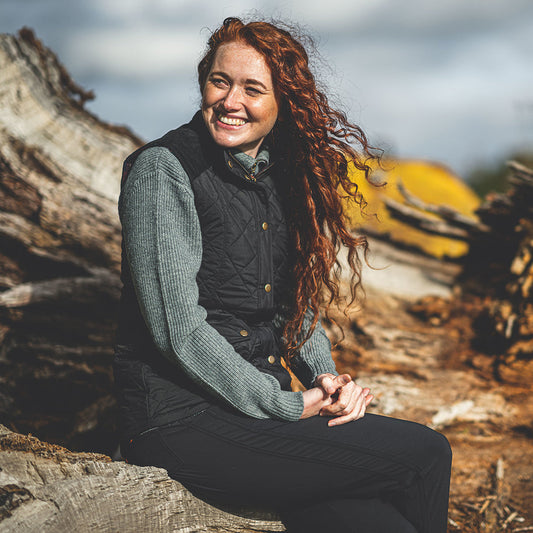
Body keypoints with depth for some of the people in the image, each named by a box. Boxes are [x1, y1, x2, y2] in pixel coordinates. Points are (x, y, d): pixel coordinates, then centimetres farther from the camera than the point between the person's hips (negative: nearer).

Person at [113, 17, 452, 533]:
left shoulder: (277, 174, 12)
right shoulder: (163, 168, -11)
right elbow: (178, 328, -17)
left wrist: (327, 380, 1)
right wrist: (287, 407, -13)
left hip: (265, 404, 7)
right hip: (183, 420, -7)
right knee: (425, 454, -15)